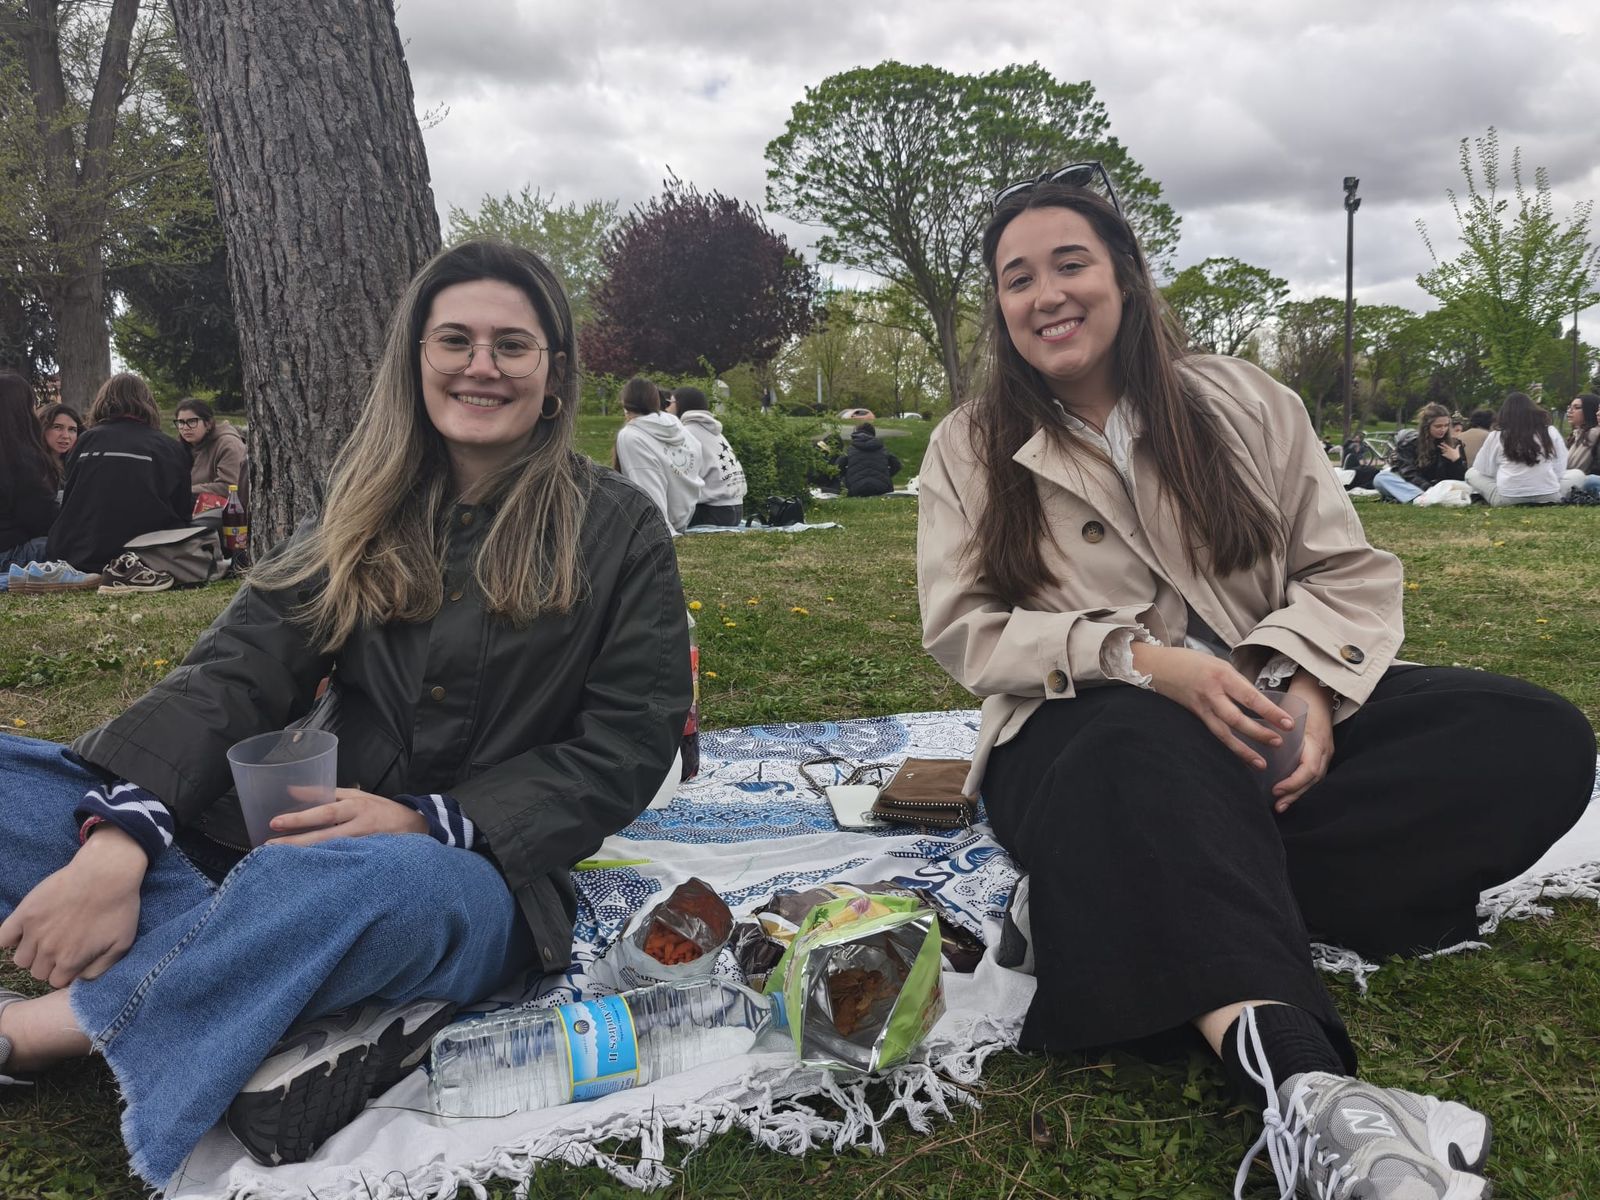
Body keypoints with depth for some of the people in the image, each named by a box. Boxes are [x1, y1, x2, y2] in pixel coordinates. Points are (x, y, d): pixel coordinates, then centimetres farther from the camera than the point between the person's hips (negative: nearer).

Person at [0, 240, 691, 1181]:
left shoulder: (621, 531, 1)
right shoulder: (369, 514, 10)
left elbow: (627, 751, -4)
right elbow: (239, 668, -4)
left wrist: (431, 822, -18)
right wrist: (121, 836, -24)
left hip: (488, 877, -4)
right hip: (299, 832, 4)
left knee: (340, 880, -40)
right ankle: (307, 995, -28)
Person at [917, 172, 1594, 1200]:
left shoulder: (1243, 402, 12)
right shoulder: (972, 448, 7)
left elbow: (1352, 570, 7)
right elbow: (962, 629, -3)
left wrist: (1303, 677, -17)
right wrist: (1142, 658, -20)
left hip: (1262, 716, 4)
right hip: (1082, 730, -3)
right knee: (1157, 749, -40)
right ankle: (1296, 1079, -55)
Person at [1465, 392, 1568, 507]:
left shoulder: (1496, 436, -2)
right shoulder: (1551, 432, 3)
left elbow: (1484, 470, 8)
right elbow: (1560, 469, 7)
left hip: (1507, 498, -1)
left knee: (1471, 473, 19)